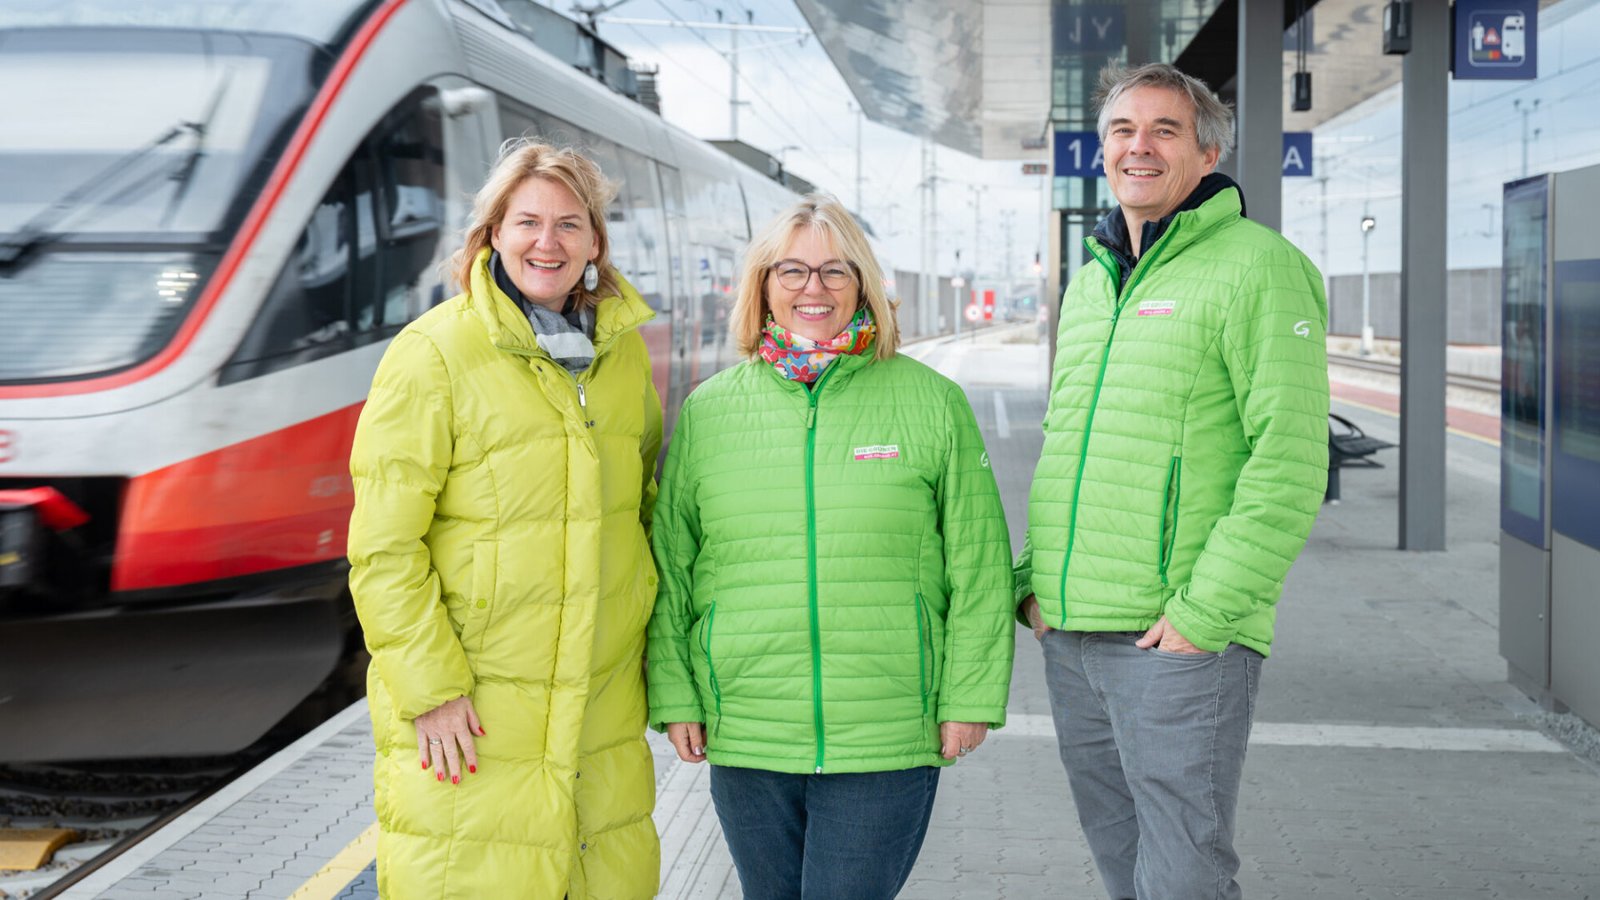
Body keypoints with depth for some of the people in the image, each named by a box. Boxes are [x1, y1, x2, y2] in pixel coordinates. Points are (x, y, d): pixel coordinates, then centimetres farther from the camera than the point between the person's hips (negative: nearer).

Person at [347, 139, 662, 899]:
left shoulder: (623, 351, 9)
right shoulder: (432, 355, -9)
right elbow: (384, 550, -11)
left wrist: (652, 647, 16)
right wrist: (430, 686, -15)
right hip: (466, 719, -5)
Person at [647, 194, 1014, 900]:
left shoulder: (931, 403, 2)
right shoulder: (707, 412, 6)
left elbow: (978, 565, 3)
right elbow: (669, 566, 10)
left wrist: (970, 696, -2)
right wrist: (674, 694, 4)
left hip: (887, 740, -2)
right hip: (745, 738, 2)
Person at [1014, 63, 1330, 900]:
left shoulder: (1256, 267, -7)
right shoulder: (1091, 279, 16)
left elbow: (1289, 462, -14)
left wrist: (1206, 610, -18)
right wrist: (1033, 577, 12)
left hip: (1178, 641, -7)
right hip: (1068, 634, 7)